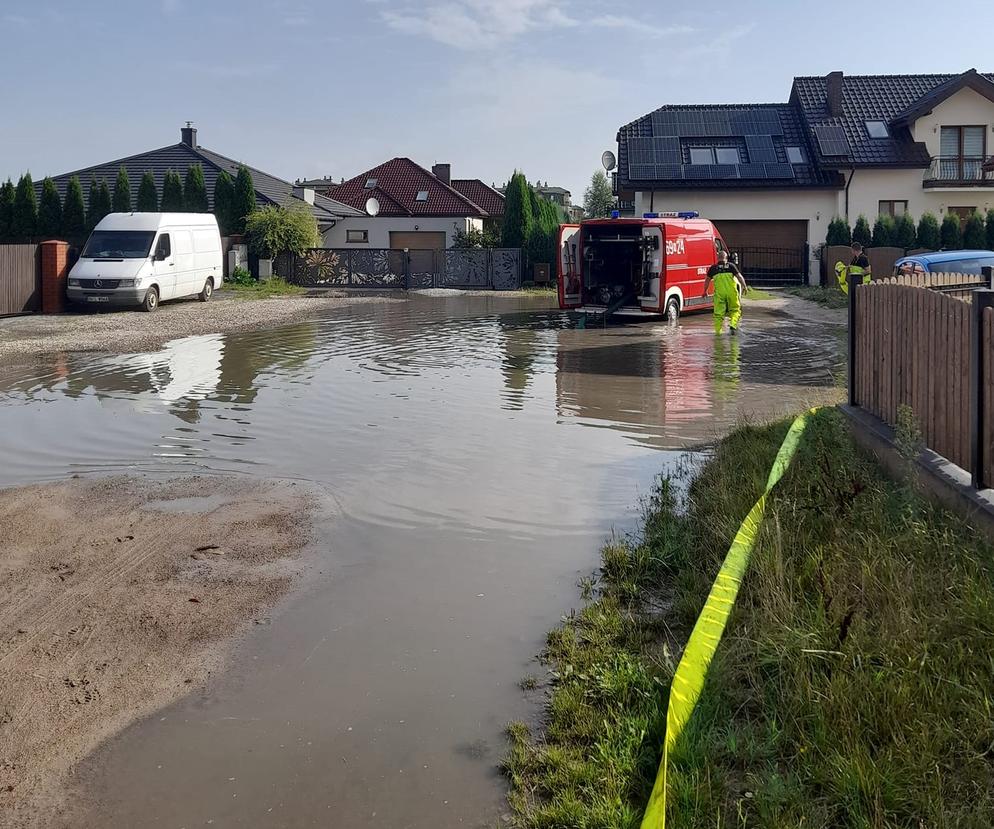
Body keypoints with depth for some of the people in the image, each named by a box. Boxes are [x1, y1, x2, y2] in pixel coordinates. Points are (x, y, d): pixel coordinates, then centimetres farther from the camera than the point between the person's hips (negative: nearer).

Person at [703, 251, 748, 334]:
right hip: (731, 291, -1)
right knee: (735, 309, 12)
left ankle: (718, 330, 7)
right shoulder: (731, 266, 6)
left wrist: (705, 291, 26)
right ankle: (733, 325, -6)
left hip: (719, 293, 1)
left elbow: (707, 280, 14)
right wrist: (744, 286, 7)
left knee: (719, 312, 6)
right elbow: (739, 276, 0)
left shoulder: (713, 268, 9)